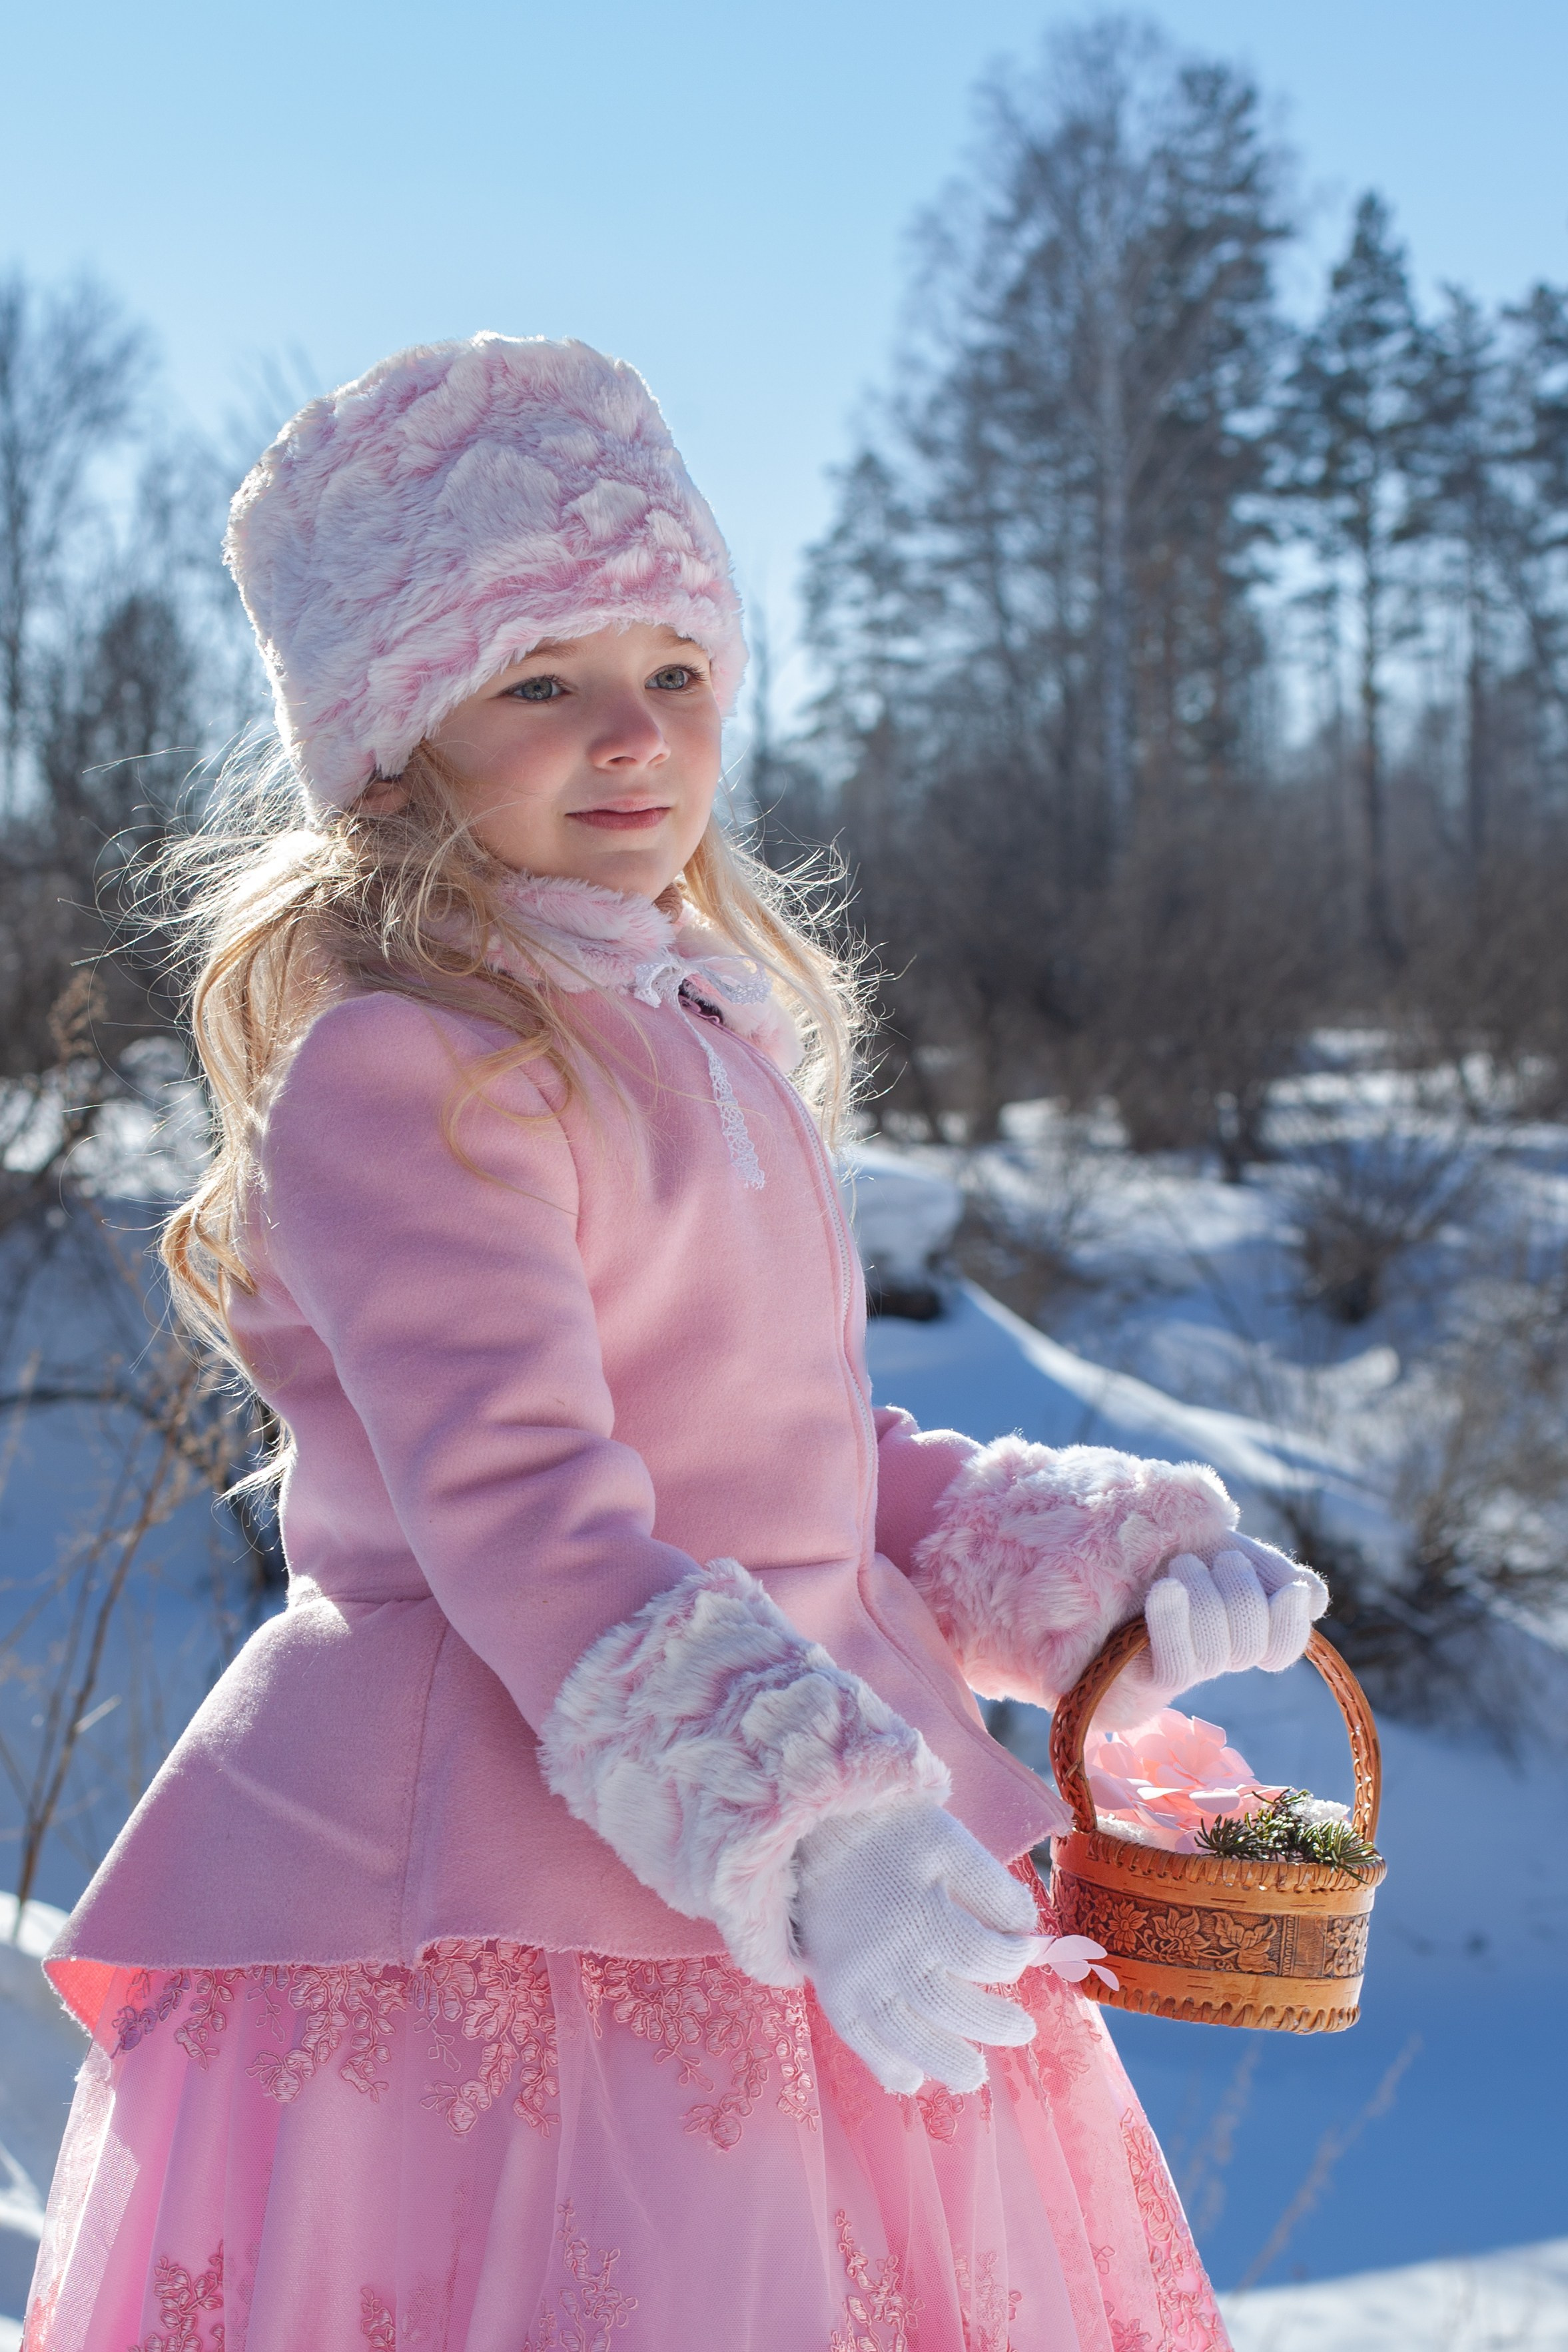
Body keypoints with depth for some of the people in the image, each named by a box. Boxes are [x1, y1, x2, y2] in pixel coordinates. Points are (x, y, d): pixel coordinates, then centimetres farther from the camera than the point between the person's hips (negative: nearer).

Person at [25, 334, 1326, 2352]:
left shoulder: (718, 1041, 14)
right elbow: (523, 1514, -23)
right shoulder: (399, 1071, -14)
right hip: (499, 1889, -8)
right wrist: (810, 1829, -31)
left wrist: (1113, 1562, 11)